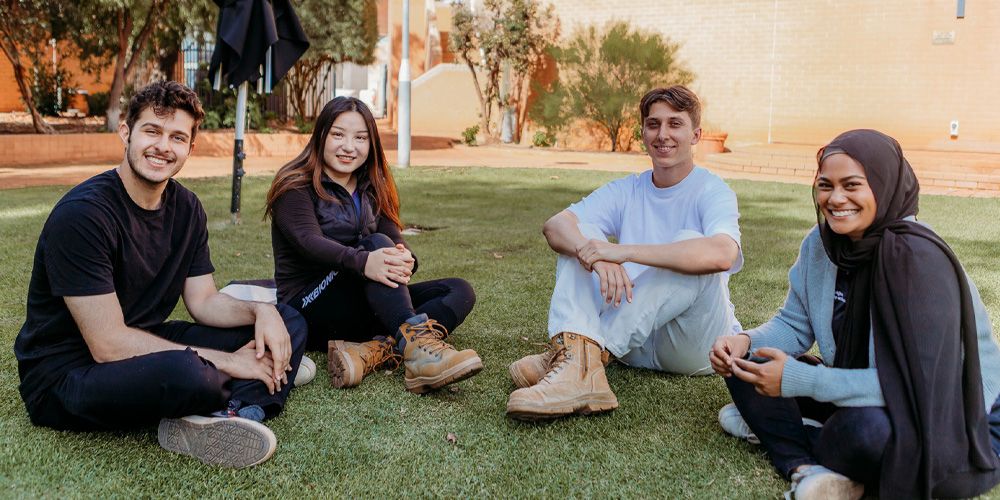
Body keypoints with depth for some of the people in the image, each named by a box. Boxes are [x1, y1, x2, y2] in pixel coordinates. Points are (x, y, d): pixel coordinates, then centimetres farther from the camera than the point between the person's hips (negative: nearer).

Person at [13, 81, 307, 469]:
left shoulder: (185, 207, 2)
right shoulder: (82, 214, -22)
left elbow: (203, 301, 7)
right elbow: (108, 344, -25)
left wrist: (260, 311, -15)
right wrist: (226, 361, -23)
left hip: (146, 345, 9)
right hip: (67, 374, -8)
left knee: (288, 323, 0)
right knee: (184, 372, -41)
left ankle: (218, 418, -24)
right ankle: (248, 402, -6)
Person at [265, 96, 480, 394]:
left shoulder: (372, 190, 15)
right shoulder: (295, 186, -3)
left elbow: (396, 239, -1)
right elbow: (310, 241, -22)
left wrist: (405, 259, -27)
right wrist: (363, 261, -42)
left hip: (364, 308, 6)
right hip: (309, 306, -6)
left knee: (459, 291, -13)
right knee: (376, 243, -30)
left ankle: (375, 351, -37)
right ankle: (415, 345, -52)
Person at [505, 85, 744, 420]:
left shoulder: (711, 191, -7)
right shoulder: (626, 191, 7)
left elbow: (723, 254, -32)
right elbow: (554, 225, -10)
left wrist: (623, 251, -33)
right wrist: (594, 254, -33)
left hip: (695, 346, -4)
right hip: (635, 342, 4)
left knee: (691, 244, -29)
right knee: (579, 235, -10)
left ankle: (587, 353, -34)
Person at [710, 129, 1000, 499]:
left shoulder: (919, 258, -26)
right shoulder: (821, 243, -5)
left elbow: (918, 381, -29)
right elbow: (795, 323, 3)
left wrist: (800, 380, -30)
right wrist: (746, 342, -19)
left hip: (956, 424, -7)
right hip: (865, 395, 7)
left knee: (865, 427, -39)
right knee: (745, 367, -3)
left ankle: (773, 430, -10)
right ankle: (807, 467, -18)